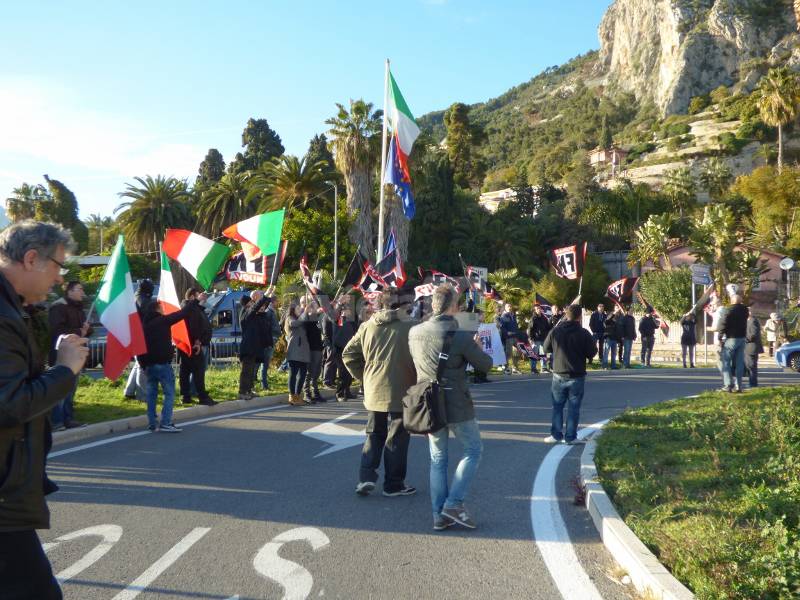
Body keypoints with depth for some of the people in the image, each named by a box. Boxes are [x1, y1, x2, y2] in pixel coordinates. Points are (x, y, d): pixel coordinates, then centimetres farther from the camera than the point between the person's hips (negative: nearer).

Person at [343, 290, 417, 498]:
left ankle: (366, 477, 8)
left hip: (373, 392, 4)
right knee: (397, 438, 8)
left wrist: (364, 376, 10)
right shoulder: (410, 326, -15)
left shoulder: (367, 326, 1)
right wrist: (418, 382, 4)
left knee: (373, 436, 18)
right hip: (401, 393, -4)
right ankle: (394, 484, 16)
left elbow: (348, 354, 4)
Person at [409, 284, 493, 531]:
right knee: (473, 450, 13)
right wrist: (477, 346, 14)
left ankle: (439, 515, 16)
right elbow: (485, 365, -6)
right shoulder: (461, 336, -17)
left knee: (438, 459, 15)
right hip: (457, 406, -5)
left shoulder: (415, 332, -2)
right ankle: (454, 503, 4)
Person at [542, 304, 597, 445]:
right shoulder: (584, 334, -11)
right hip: (577, 376, -2)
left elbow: (546, 348, 8)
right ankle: (570, 437, 6)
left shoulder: (555, 331, -3)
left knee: (557, 406, 12)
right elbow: (592, 353, -7)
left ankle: (556, 435, 11)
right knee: (574, 407, 5)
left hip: (559, 375, 2)